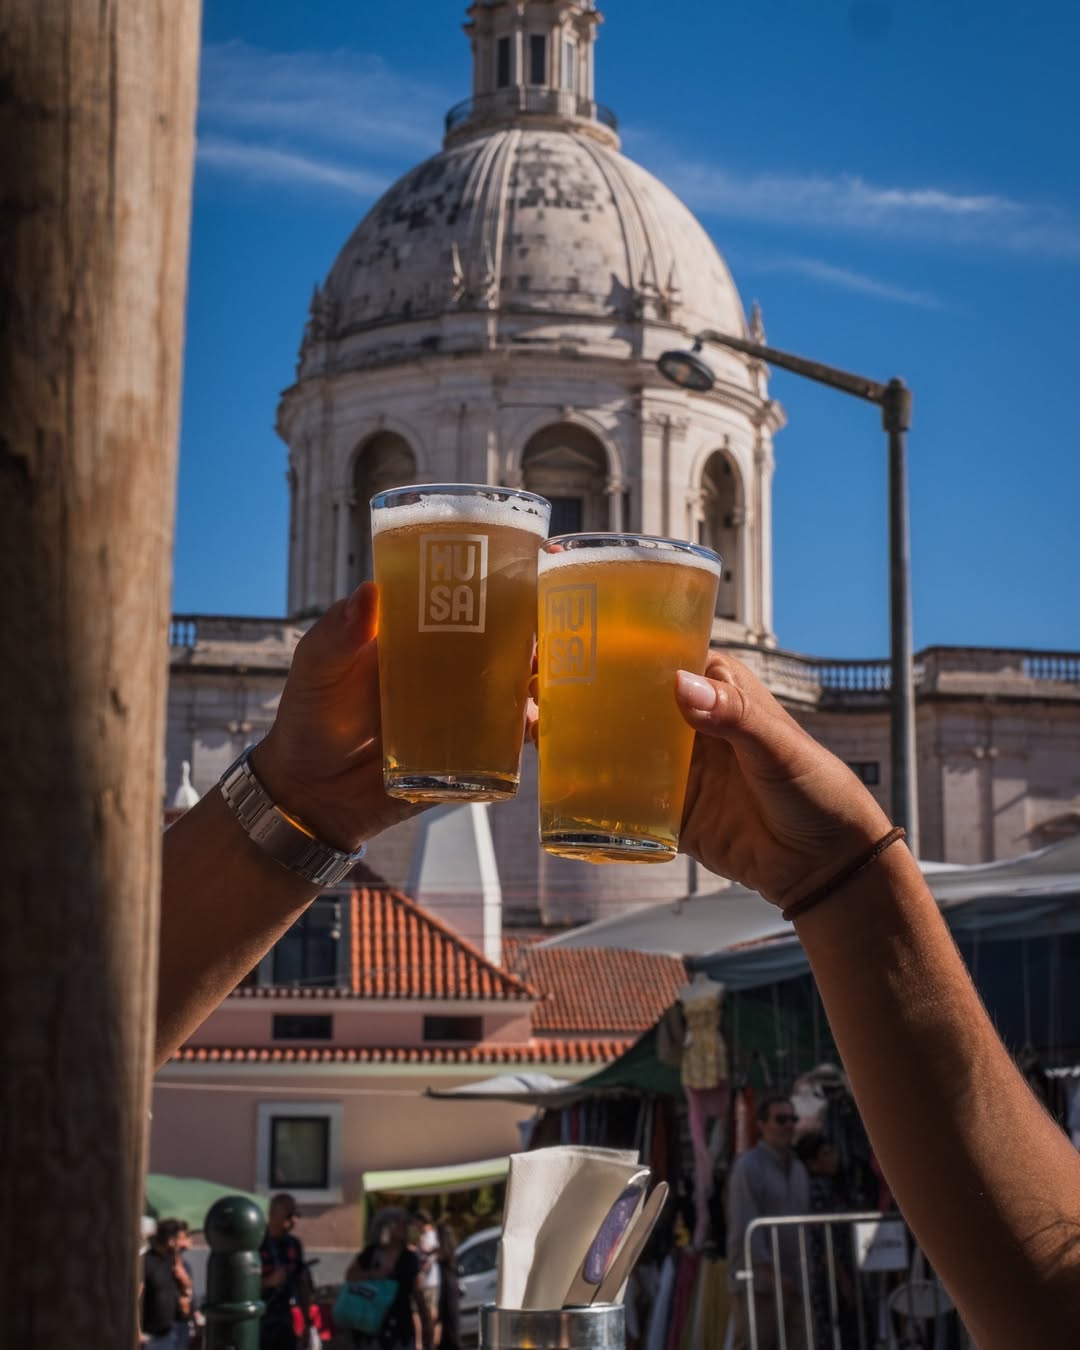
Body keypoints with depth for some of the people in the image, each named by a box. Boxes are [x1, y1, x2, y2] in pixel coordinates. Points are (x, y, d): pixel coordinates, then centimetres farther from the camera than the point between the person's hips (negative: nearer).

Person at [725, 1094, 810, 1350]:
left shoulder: (798, 1169, 19)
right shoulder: (748, 1166, -5)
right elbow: (745, 1227, -14)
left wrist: (802, 1275, 11)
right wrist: (771, 1271, -19)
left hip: (792, 1283, 7)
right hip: (757, 1282, -7)